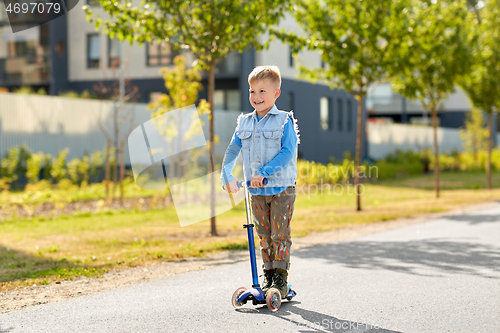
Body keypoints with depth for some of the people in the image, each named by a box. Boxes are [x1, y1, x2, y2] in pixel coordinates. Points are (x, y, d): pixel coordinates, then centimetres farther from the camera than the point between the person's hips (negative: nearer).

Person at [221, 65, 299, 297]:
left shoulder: (284, 121, -6)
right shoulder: (244, 123, 9)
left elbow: (287, 152, -15)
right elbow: (232, 150, 9)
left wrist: (263, 173, -23)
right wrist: (226, 175, -7)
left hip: (282, 188, -5)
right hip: (257, 191, 5)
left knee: (280, 235, -4)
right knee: (264, 236, 10)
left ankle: (280, 280, 3)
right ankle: (268, 277, 19)